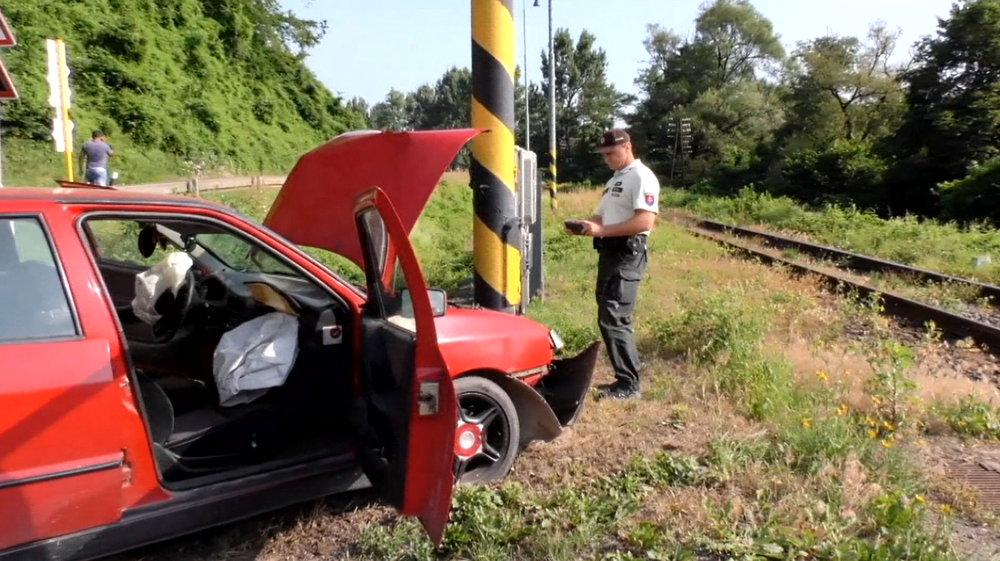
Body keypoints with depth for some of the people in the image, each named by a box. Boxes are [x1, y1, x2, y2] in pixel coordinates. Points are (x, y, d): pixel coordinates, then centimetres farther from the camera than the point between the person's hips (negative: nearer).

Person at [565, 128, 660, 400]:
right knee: (609, 318, 12)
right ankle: (625, 378, 21)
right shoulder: (614, 181, 21)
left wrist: (601, 230, -23)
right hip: (609, 252, 10)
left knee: (613, 319, -12)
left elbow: (645, 221, -22)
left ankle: (629, 384, -3)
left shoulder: (641, 177, -10)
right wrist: (583, 224, 0)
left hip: (627, 253, -10)